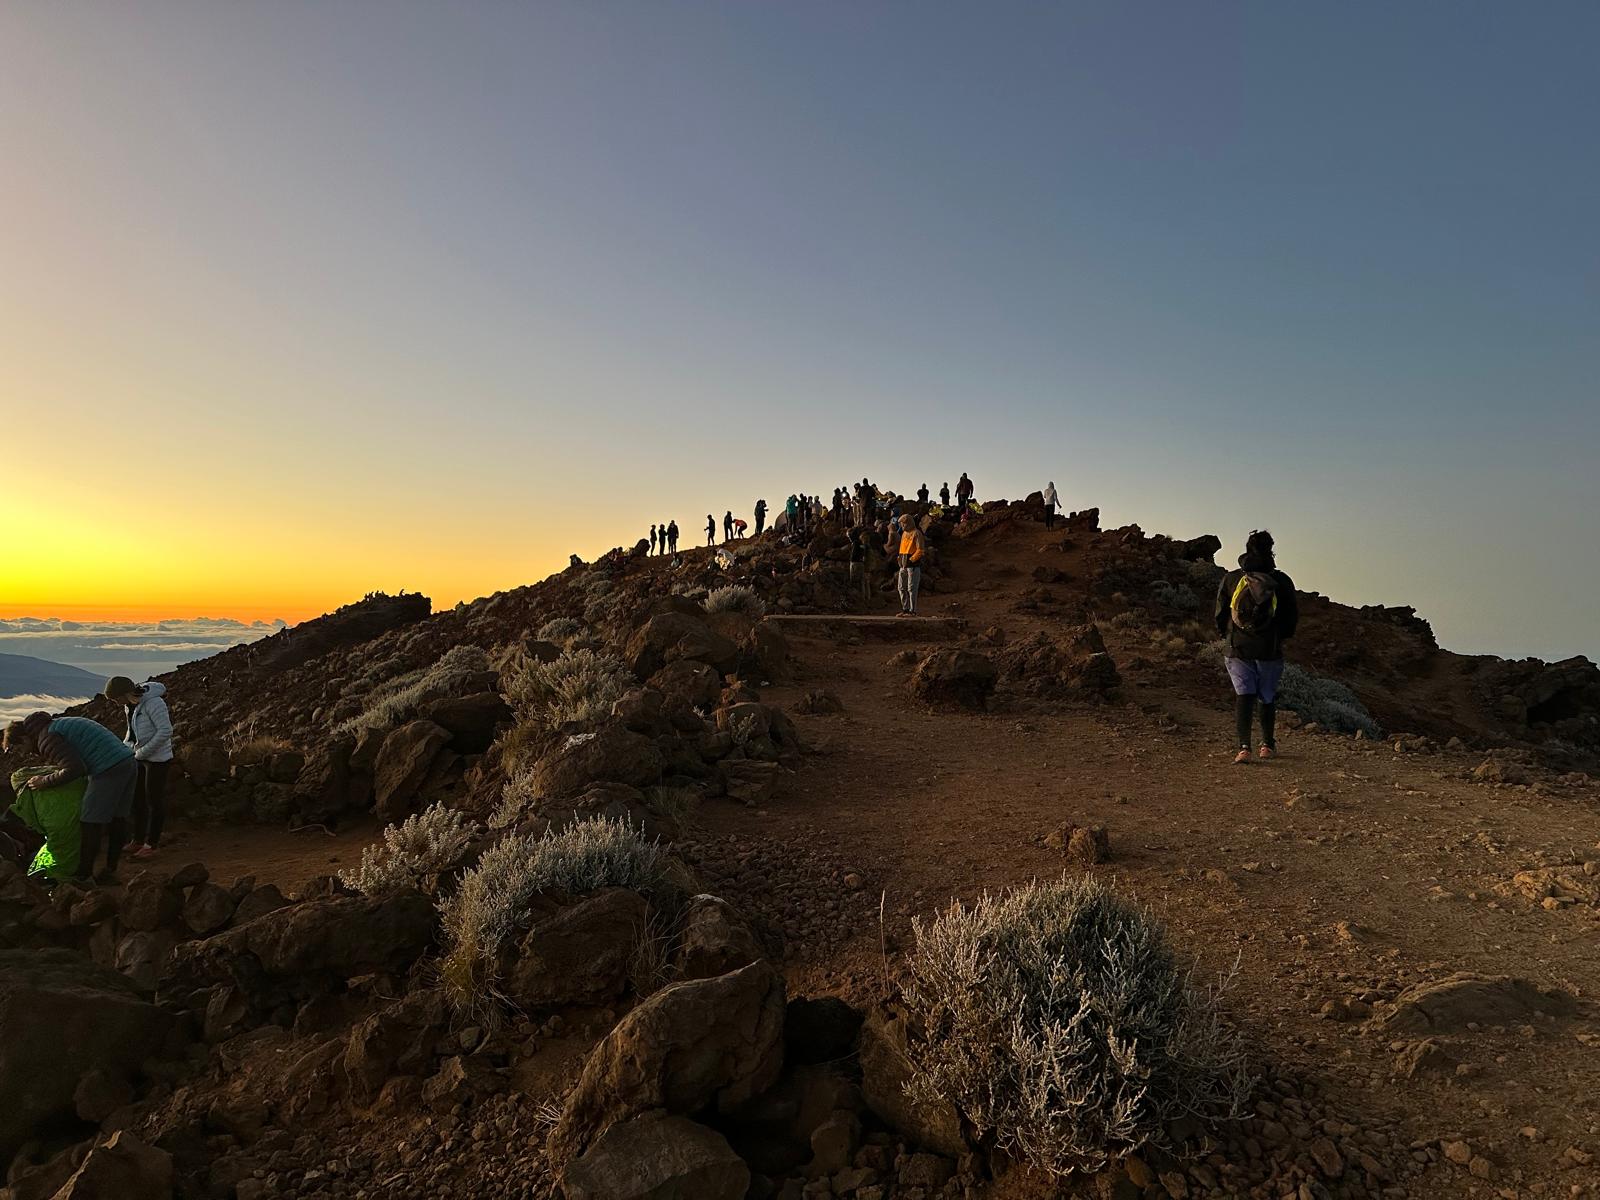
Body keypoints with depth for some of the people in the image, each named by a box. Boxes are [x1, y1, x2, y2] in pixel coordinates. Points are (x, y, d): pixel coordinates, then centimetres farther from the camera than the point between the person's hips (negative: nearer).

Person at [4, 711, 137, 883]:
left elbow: (74, 769, -15)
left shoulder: (47, 738, -6)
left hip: (110, 770, -10)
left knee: (91, 822, 0)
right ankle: (110, 871, 23)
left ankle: (83, 876, 9)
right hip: (129, 762, 10)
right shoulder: (55, 724, 24)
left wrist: (45, 782, -1)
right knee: (117, 819, 15)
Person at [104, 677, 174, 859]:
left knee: (154, 800, 3)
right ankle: (138, 840, 28)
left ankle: (152, 843, 16)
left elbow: (165, 731, -27)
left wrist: (143, 751, -19)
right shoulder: (130, 704, 3)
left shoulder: (153, 702, -23)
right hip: (140, 757, 8)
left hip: (157, 758, -8)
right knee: (137, 798, 14)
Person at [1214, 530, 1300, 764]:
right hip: (1270, 650, 0)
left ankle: (1244, 747, -19)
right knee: (1268, 697, 17)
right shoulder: (1281, 580, -3)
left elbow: (1220, 612, 4)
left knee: (1243, 696, -3)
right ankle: (1267, 745, 30)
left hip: (1238, 648, 0)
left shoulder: (1230, 578, -1)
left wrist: (1227, 634, 23)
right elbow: (1293, 615, 4)